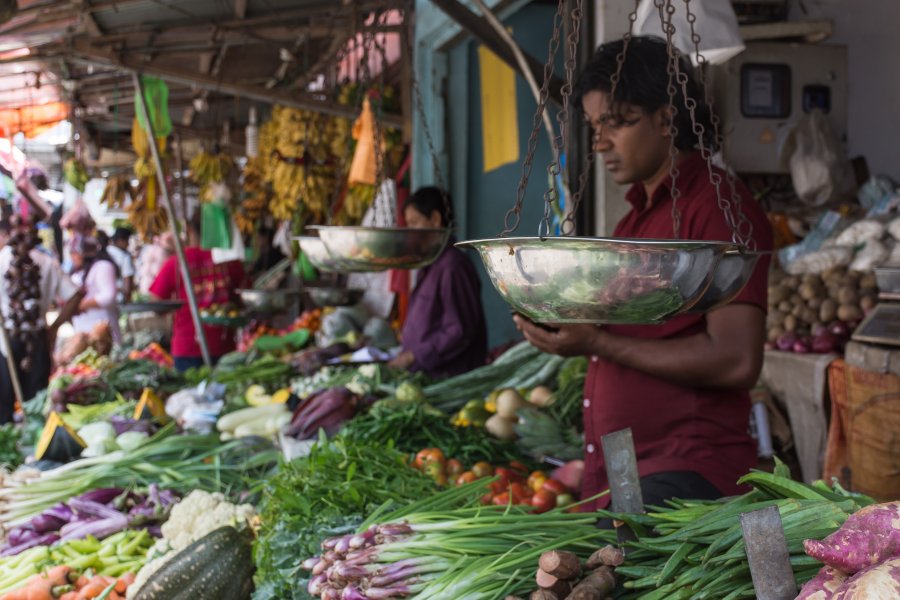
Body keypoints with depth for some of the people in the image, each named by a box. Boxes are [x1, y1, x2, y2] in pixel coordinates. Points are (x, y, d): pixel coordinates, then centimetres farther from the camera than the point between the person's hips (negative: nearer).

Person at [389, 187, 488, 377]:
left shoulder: (452, 265, -13)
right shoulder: (429, 263, 14)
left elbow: (460, 332, -15)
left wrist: (413, 356, -14)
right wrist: (407, 337, 6)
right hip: (423, 370, 8)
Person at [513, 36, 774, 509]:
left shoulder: (719, 207, -8)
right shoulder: (637, 216, 19)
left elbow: (737, 360, -17)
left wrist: (598, 342, -15)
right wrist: (563, 327, 6)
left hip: (687, 472, -8)